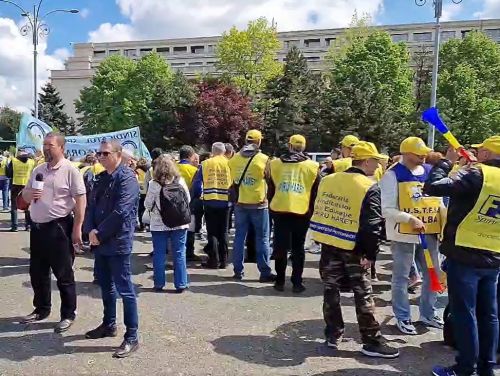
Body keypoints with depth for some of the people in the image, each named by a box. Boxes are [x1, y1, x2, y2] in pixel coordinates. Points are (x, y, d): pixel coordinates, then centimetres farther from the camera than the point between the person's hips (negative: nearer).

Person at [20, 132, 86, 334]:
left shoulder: (70, 170, -10)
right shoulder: (38, 170, 12)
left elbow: (81, 200, -13)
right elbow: (24, 195, 19)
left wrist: (77, 229, -17)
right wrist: (30, 193, -7)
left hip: (59, 227, -7)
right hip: (37, 227, 7)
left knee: (64, 274, 2)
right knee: (37, 272, 17)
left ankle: (68, 315, 15)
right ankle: (41, 309, 34)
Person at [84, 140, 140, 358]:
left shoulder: (127, 178, -13)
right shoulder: (102, 178, 14)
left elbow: (120, 212, -20)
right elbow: (91, 206, 11)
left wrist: (100, 234, -14)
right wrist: (90, 230, -6)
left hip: (118, 242, -9)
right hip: (100, 241, 9)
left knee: (124, 290, -4)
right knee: (106, 286, 19)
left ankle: (131, 337, 4)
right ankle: (109, 325, 36)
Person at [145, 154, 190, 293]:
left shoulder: (154, 184, -12)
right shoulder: (180, 181, -6)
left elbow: (148, 205, -4)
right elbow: (188, 201, 4)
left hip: (159, 225, -1)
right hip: (179, 223, 1)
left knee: (159, 255, 10)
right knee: (179, 254, 8)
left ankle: (159, 284, 17)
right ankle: (180, 284, 13)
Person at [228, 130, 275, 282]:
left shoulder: (234, 159, 0)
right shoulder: (263, 159, -11)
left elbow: (232, 180, 9)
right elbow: (270, 180, -2)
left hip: (240, 204, 4)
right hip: (259, 204, -3)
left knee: (239, 237, 11)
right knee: (262, 239, 5)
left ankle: (238, 271, 16)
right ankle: (265, 272, 9)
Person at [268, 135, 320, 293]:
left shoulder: (275, 164, 5)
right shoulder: (312, 166, 1)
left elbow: (271, 189, 10)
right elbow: (315, 192, 5)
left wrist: (271, 207, 20)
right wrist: (311, 210, 14)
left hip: (280, 211, 1)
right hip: (302, 213, -1)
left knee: (280, 247, 10)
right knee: (298, 248, 9)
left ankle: (280, 281, 15)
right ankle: (297, 283, 11)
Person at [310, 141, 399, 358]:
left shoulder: (327, 181, 5)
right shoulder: (369, 188, -13)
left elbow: (317, 212, 11)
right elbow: (372, 225, -17)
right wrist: (370, 254, -12)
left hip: (328, 244, 5)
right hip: (353, 249, -5)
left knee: (331, 290, 13)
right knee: (363, 296, 5)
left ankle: (333, 335, 23)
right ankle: (371, 342, 14)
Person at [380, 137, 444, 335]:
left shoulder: (430, 172, 6)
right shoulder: (393, 175, -12)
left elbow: (439, 201, 13)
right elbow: (386, 209, -16)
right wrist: (410, 218, -27)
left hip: (429, 233, 6)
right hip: (403, 234, -6)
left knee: (433, 274, 17)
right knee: (401, 277, 6)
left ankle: (428, 313, 36)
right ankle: (403, 317, 22)